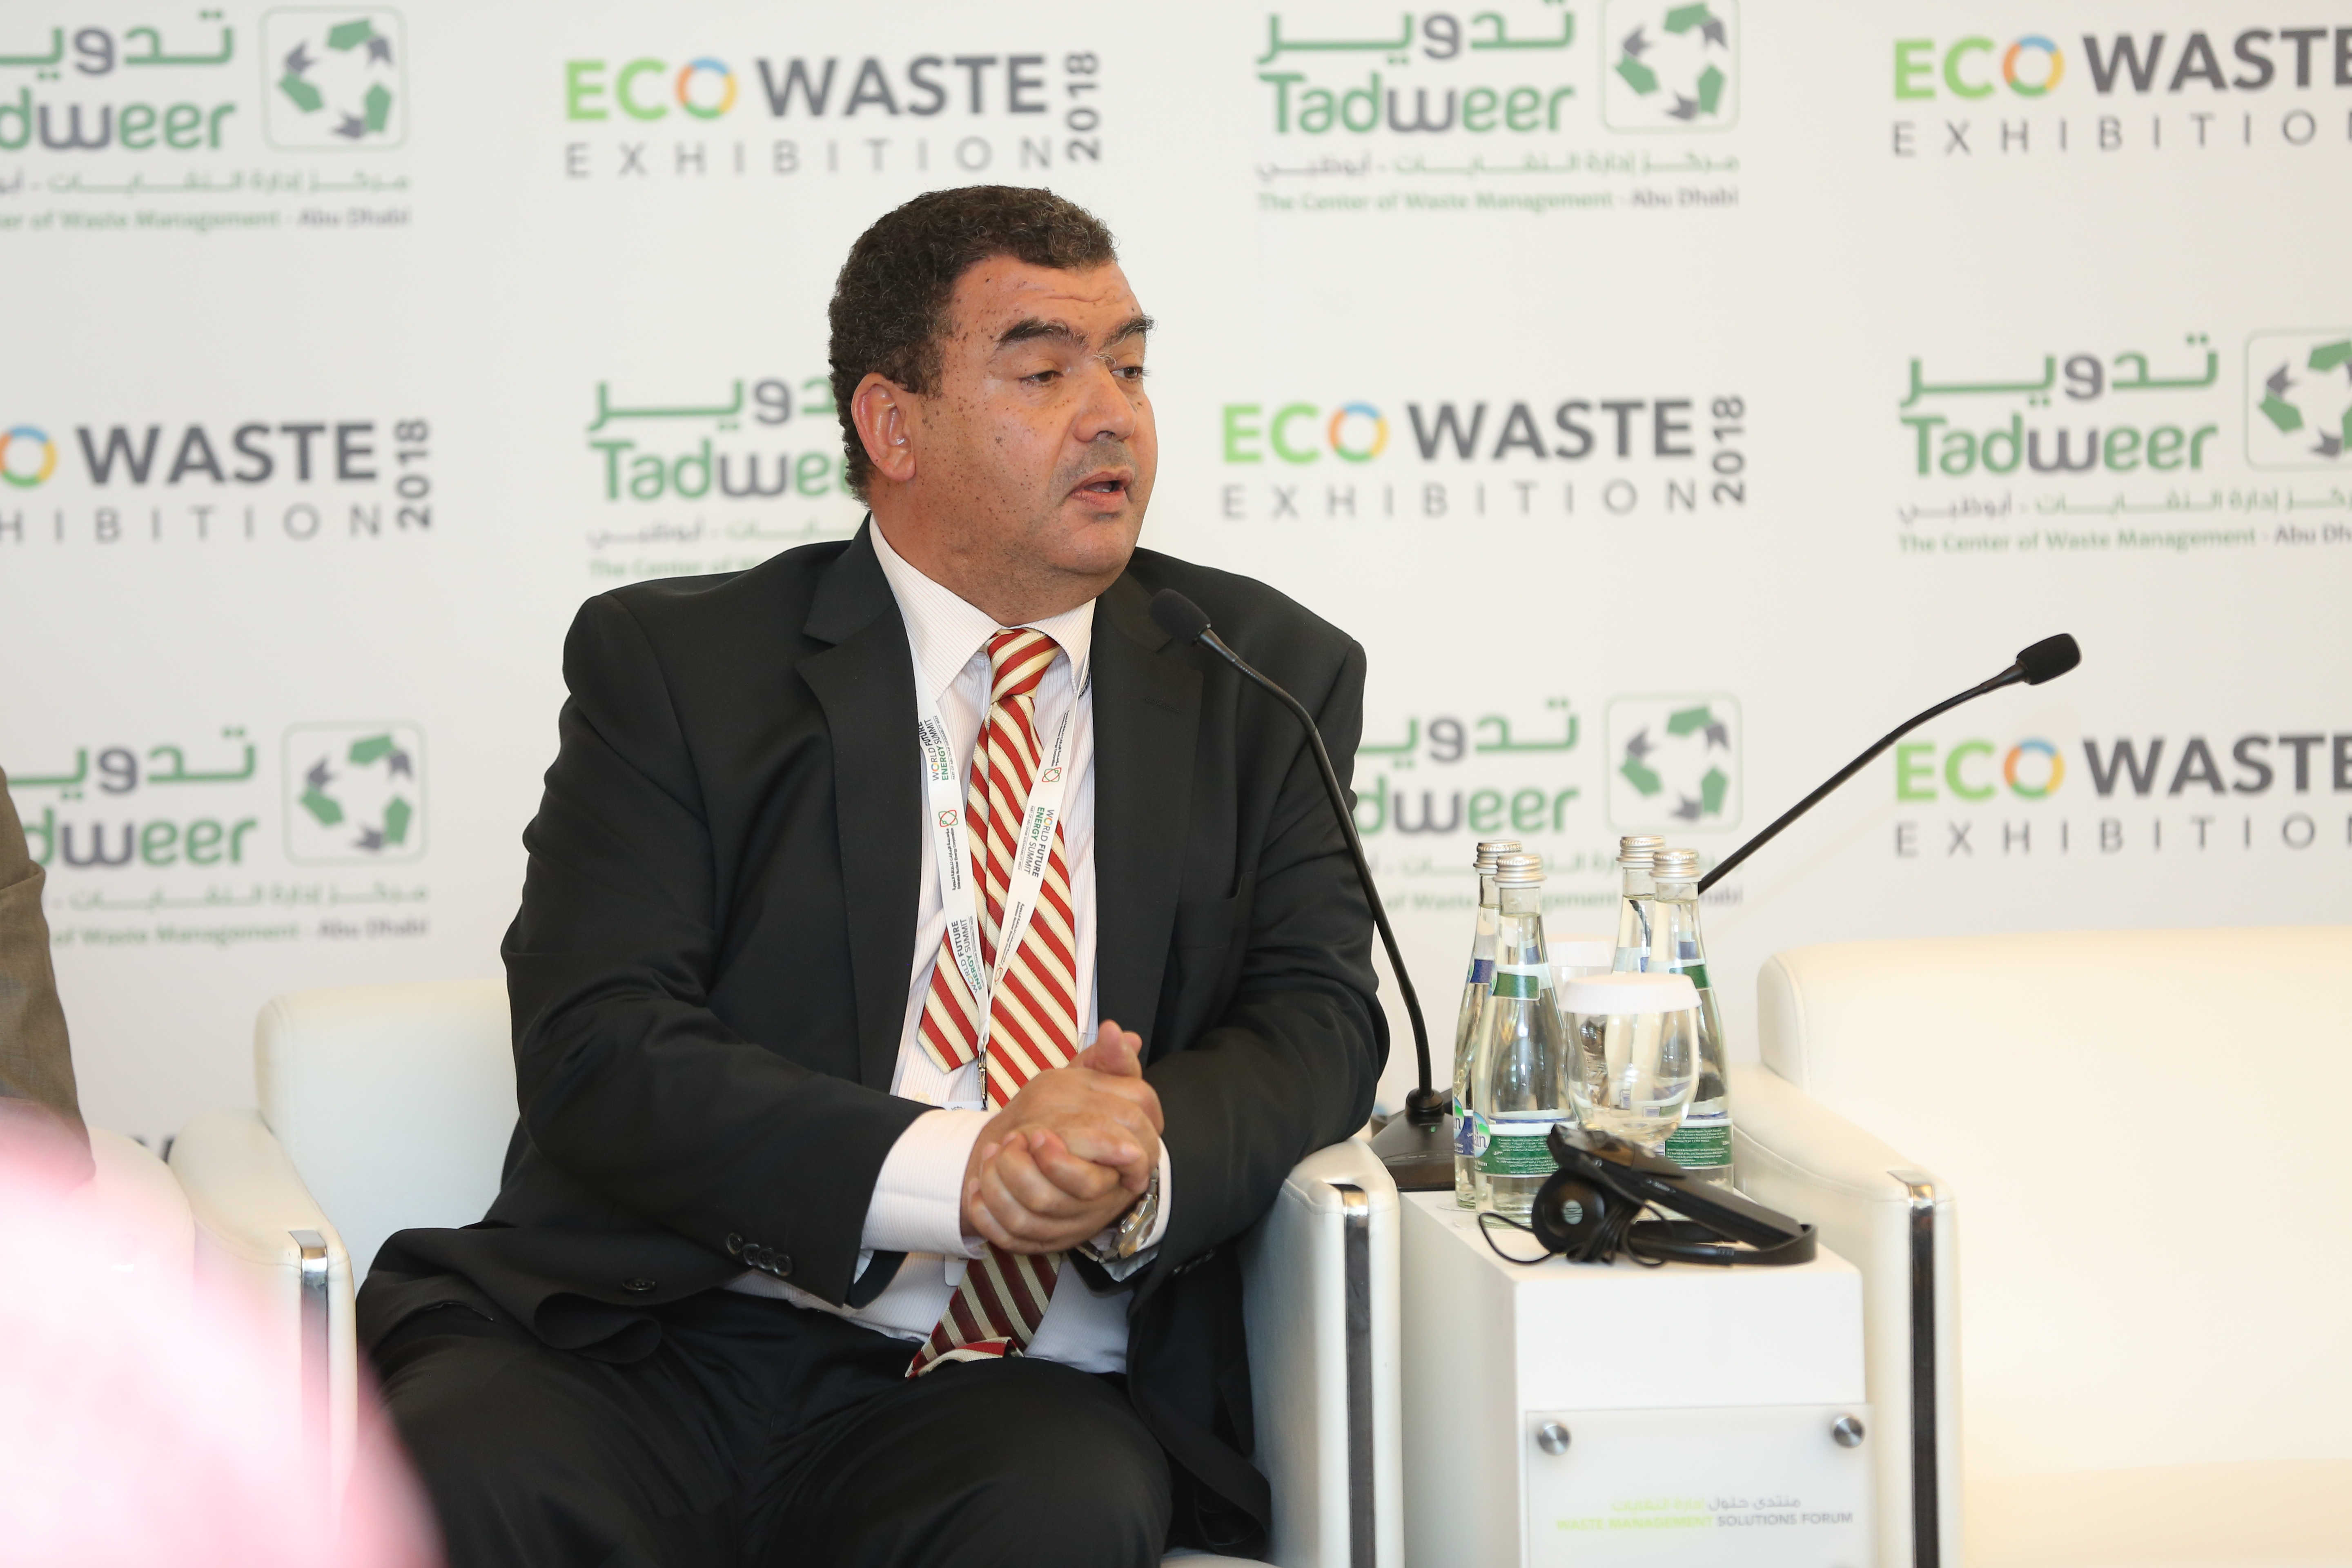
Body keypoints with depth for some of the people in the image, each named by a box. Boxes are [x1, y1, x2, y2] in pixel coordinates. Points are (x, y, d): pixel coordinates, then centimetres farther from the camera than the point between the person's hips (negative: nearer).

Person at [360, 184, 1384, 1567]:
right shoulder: (673, 663, 6)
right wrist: (954, 1170, -20)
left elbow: (1316, 1022, 6)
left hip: (1016, 1391, 1)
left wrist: (1144, 1163, -18)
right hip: (652, 1342, -1)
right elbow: (598, 1049, -6)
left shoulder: (1269, 683, 15)